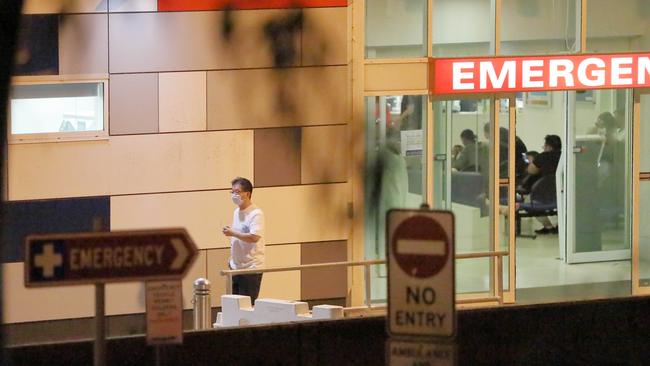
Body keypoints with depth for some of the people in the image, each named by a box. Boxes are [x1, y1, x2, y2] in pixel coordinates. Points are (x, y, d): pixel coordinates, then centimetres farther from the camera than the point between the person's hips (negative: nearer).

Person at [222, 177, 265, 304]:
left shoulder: (256, 214, -14)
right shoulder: (237, 211, 14)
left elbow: (254, 237, -27)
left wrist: (232, 233, -20)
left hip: (250, 269, -9)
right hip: (236, 267, 9)